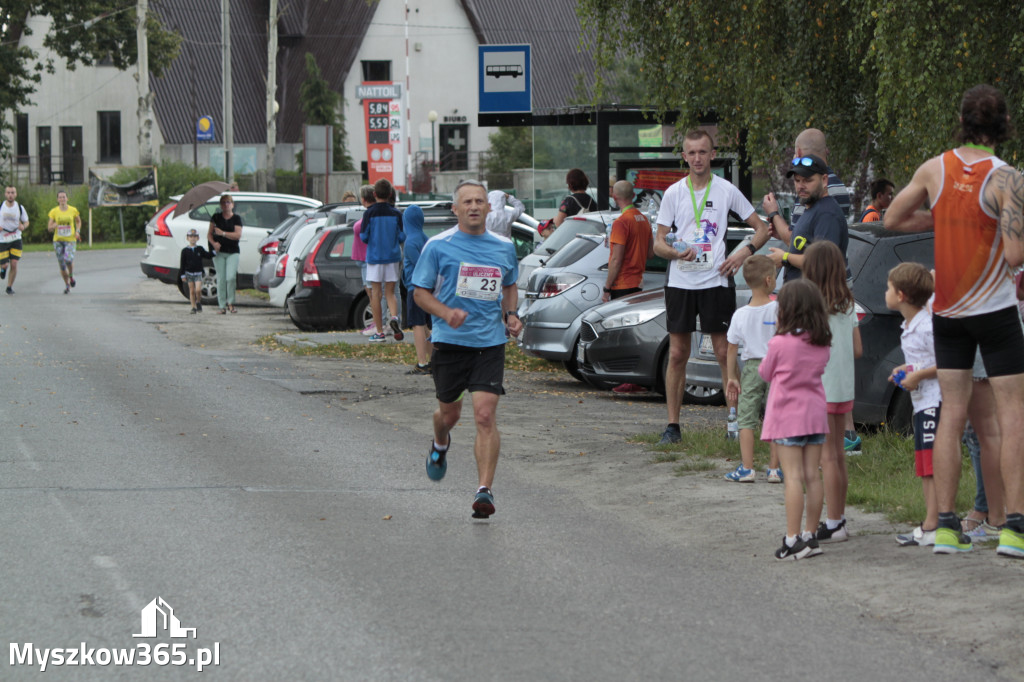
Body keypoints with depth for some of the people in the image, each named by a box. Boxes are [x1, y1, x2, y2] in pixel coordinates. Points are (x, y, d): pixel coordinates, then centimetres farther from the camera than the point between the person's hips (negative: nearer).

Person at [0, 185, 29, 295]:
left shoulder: (20, 208, -1)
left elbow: (26, 221, 10)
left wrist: (23, 226, -13)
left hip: (16, 240, 1)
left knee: (14, 264, -8)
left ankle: (10, 287, 9)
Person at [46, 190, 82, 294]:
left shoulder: (73, 210, 0)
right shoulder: (54, 211, -1)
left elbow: (78, 221, 19)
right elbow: (49, 228, 3)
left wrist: (78, 231, 3)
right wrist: (54, 225, -19)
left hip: (70, 240, -1)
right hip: (58, 240, 1)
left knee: (68, 259, -26)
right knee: (62, 265, 3)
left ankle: (71, 275, 6)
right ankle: (67, 285, 23)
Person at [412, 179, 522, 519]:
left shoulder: (504, 247, 7)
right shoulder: (438, 246, -3)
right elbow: (420, 292, 0)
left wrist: (511, 315, 6)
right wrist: (446, 313, -18)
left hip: (490, 342, 1)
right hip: (450, 340, -1)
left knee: (485, 415, -13)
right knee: (449, 412, 14)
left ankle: (485, 490, -15)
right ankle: (440, 446, 51)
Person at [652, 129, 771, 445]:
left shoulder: (726, 190, 3)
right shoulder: (673, 193, 6)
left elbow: (762, 229, 8)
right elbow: (658, 243, 7)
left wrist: (745, 252, -10)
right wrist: (674, 252, -15)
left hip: (715, 282, -1)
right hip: (680, 282, 1)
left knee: (725, 354, -2)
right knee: (677, 354, 3)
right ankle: (672, 425, 9)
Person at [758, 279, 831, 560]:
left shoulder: (781, 343, -11)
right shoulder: (822, 344, 3)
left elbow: (765, 373, 2)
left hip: (787, 415, -5)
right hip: (815, 413, 5)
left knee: (793, 477, -8)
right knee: (812, 476, 9)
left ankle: (793, 539, -11)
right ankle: (810, 535, 13)